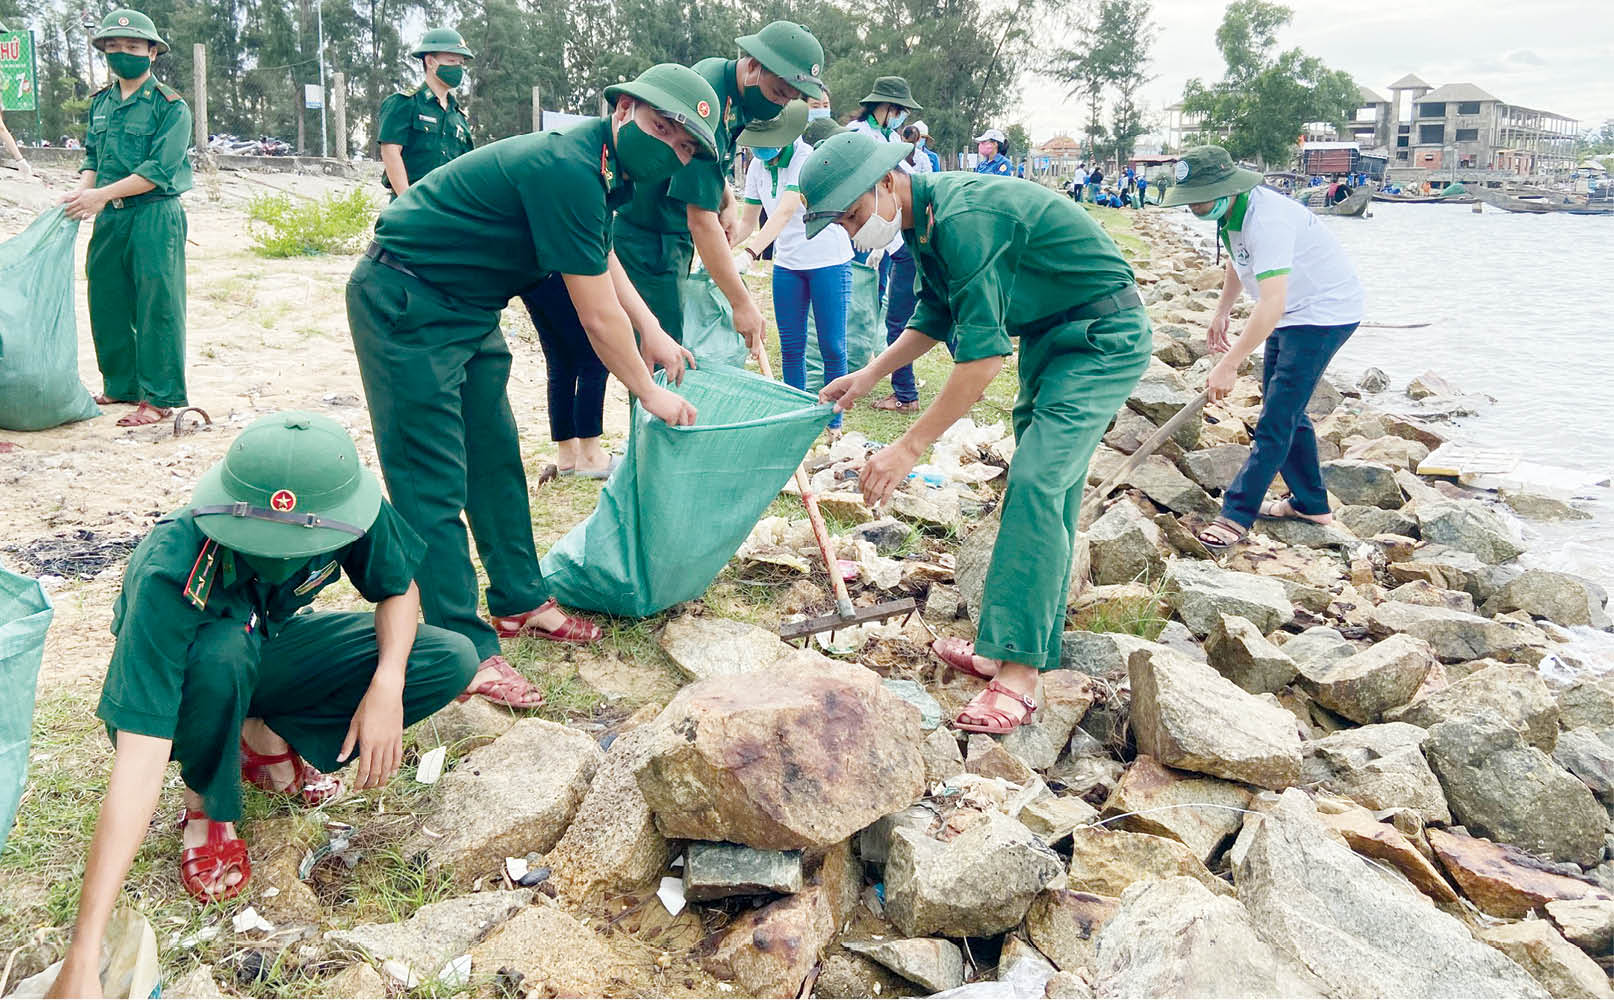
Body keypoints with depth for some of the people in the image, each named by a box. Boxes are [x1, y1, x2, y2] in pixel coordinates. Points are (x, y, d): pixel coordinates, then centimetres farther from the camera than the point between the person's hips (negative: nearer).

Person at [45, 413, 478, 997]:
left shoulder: (350, 507, -29)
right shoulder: (171, 571, -39)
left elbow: (398, 587, -8)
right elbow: (138, 759, -44)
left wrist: (388, 684, -28)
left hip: (272, 649, 4)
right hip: (189, 686, -3)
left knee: (451, 662, -16)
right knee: (222, 647, -40)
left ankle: (267, 738, -1)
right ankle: (207, 807, -10)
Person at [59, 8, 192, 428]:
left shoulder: (170, 106, -7)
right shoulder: (101, 102, 14)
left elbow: (160, 170, -15)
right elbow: (92, 156, 18)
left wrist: (102, 195, -17)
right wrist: (83, 191, -3)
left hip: (155, 216, -7)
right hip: (109, 218, 7)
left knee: (156, 306, -6)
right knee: (107, 303, 11)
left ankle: (159, 397, -1)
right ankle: (120, 386, 23)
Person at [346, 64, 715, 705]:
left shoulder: (599, 169, 4)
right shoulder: (566, 171, -27)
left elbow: (603, 261, 25)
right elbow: (597, 317, -21)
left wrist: (653, 333, 22)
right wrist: (649, 392, -8)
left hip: (468, 309, 10)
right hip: (403, 303, -10)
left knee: (496, 459, 13)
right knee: (434, 479, -8)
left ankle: (519, 602, 25)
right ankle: (468, 649, -5)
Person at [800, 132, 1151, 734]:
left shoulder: (965, 218, -29)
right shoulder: (925, 218, 3)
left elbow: (984, 353, -32)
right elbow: (936, 317, 18)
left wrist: (910, 446, -29)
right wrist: (868, 376, 10)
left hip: (1104, 338, -10)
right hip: (1048, 335, 10)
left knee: (1036, 483, -20)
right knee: (1045, 489, 10)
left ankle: (1018, 676, -20)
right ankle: (1022, 647, 17)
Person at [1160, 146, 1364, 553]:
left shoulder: (1265, 219, -32)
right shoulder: (1229, 213, -1)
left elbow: (1272, 305, -39)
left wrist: (1229, 364, -39)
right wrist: (1221, 313, 16)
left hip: (1324, 312, -10)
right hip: (1293, 312, 10)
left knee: (1278, 416, -11)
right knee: (1286, 409, 17)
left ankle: (1237, 515, -9)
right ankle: (1310, 503, 30)